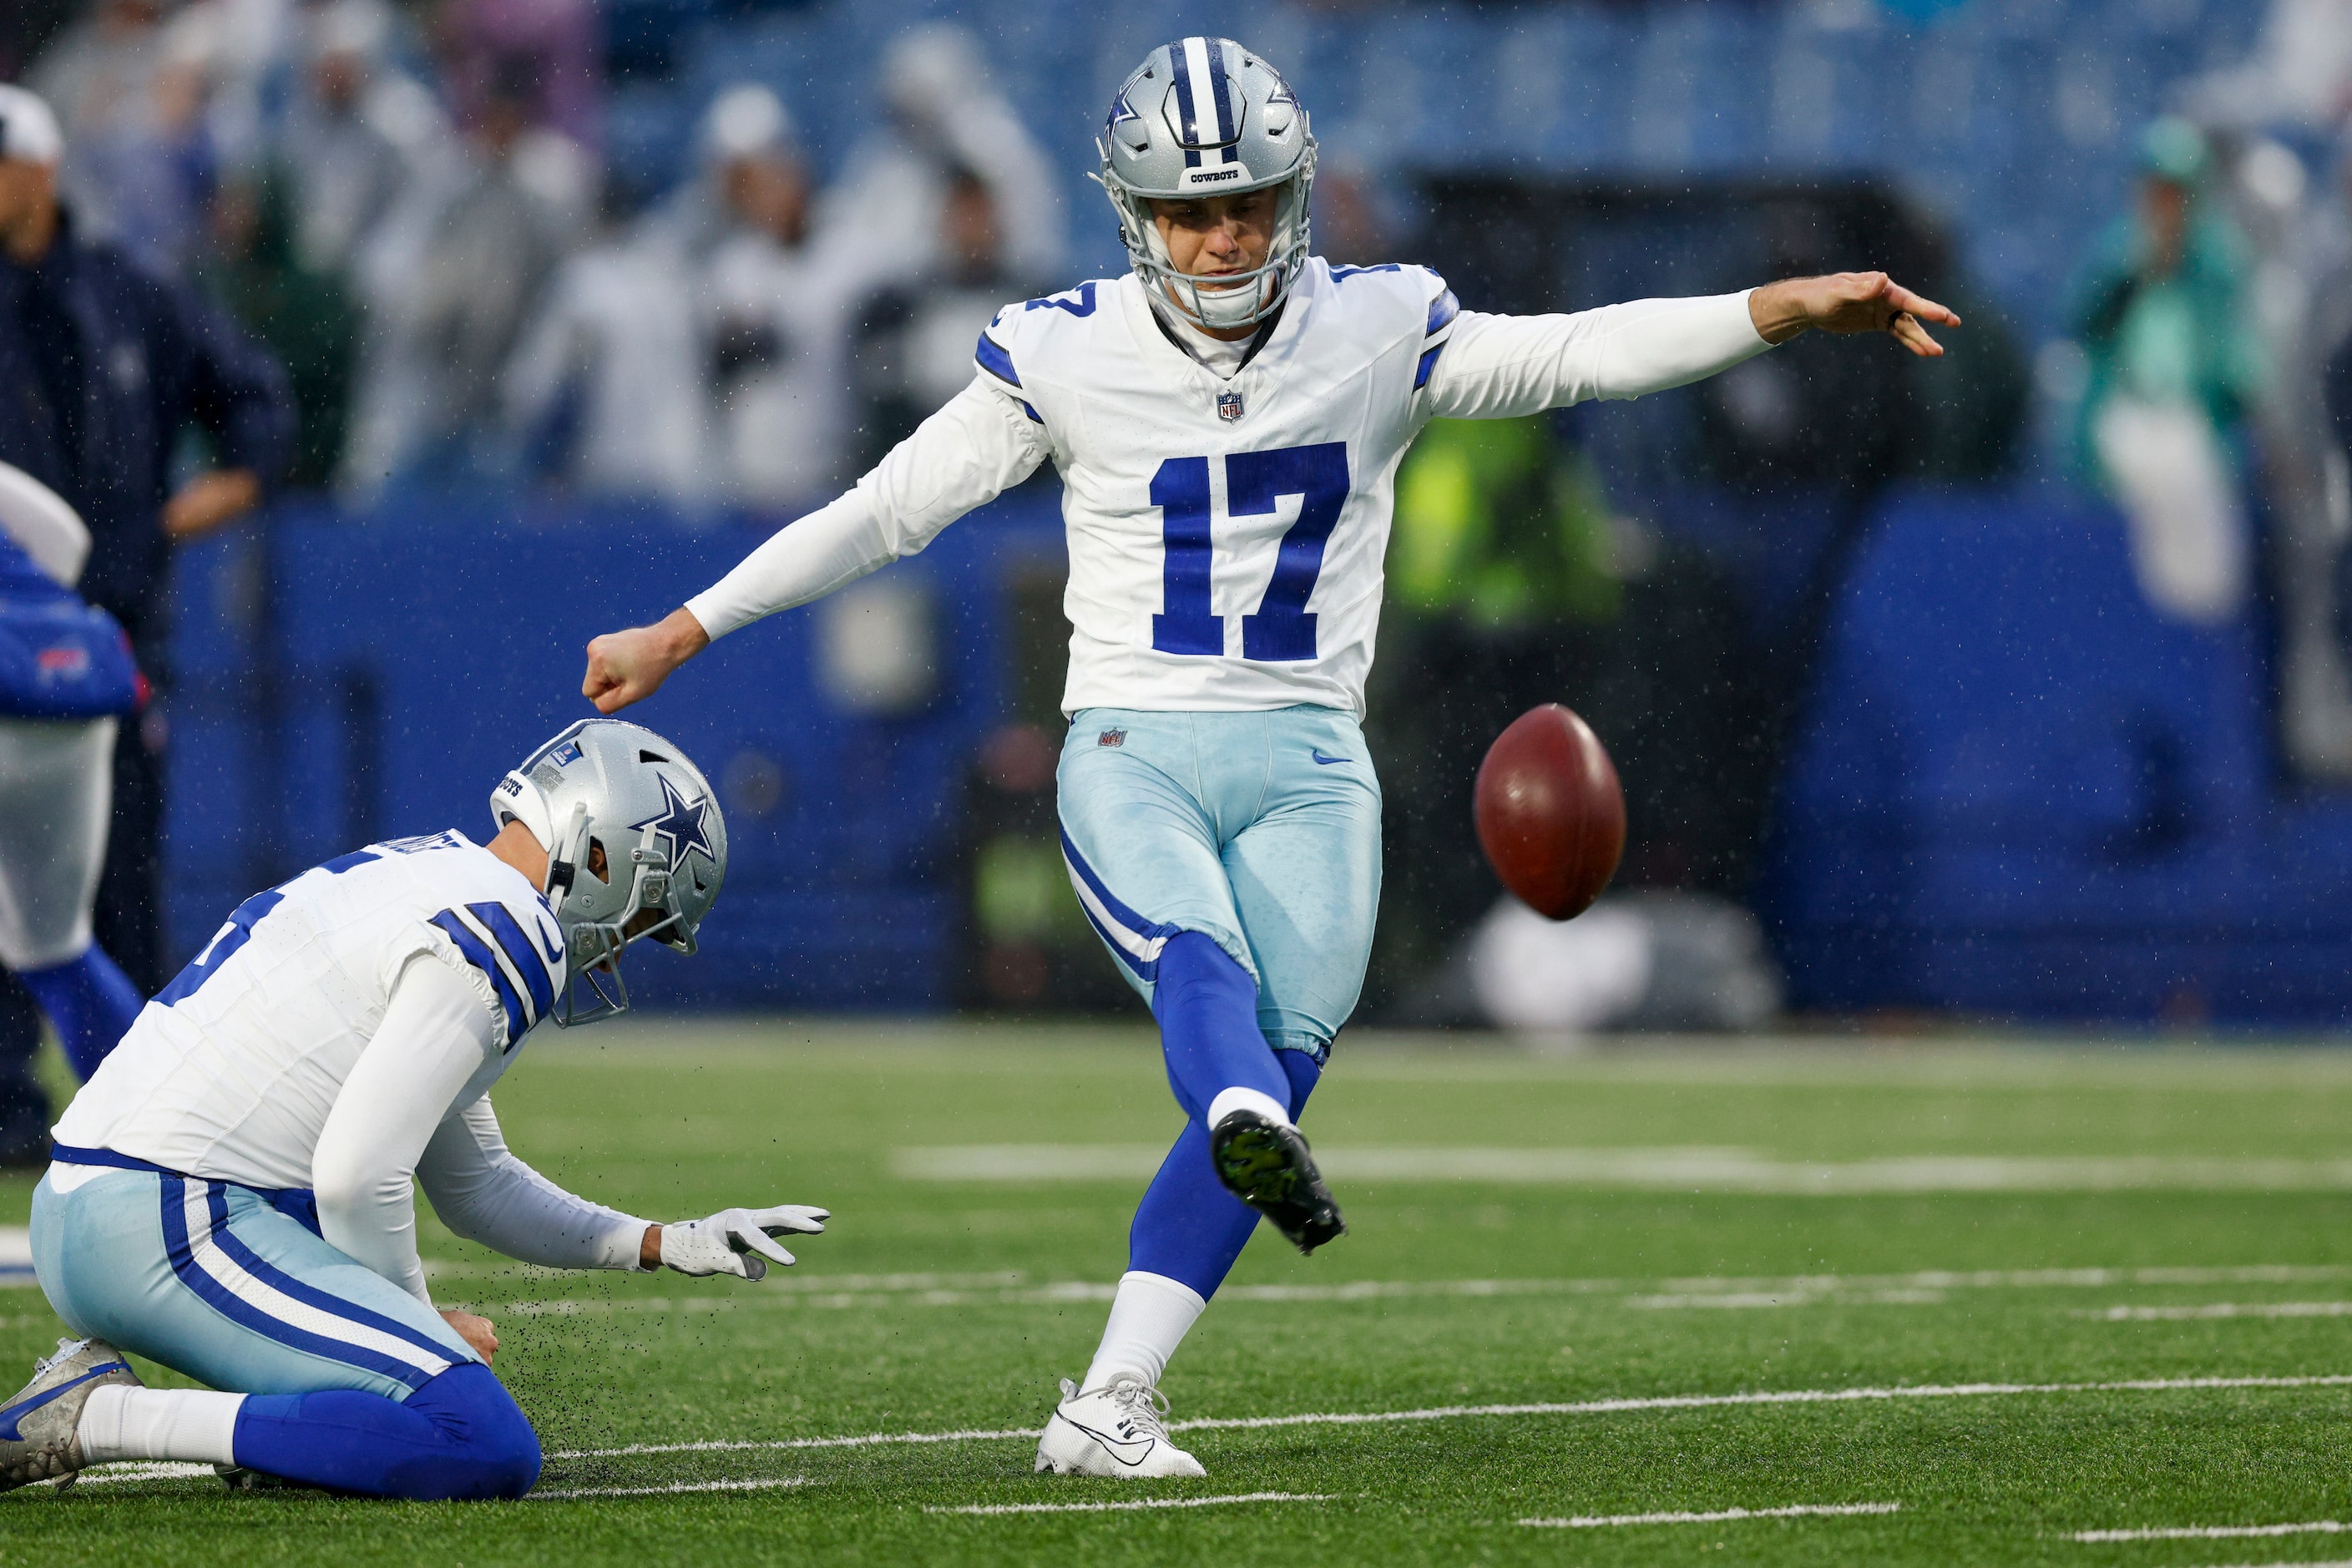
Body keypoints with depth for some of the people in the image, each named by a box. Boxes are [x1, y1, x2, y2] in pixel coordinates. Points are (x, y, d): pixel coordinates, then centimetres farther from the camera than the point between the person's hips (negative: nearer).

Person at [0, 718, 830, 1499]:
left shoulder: (428, 875, 22)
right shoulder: (502, 938, -11)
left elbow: (474, 1183, 29)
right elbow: (356, 1179, -16)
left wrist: (664, 1246, 25)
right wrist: (417, 1320, 1)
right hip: (169, 1227, -10)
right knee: (488, 1450, -19)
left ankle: (98, 1379, 9)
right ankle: (99, 1419, -18)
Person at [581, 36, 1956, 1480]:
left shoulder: (1376, 335, 6)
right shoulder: (1068, 357, 1)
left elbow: (1579, 355, 4)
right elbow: (884, 512, 5)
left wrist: (1790, 309, -7)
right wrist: (680, 635, 3)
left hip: (1307, 762, 2)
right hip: (1132, 750, -2)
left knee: (1283, 1053, -13)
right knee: (1202, 964, -31)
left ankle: (1108, 1409, -13)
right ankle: (1252, 1130, -65)